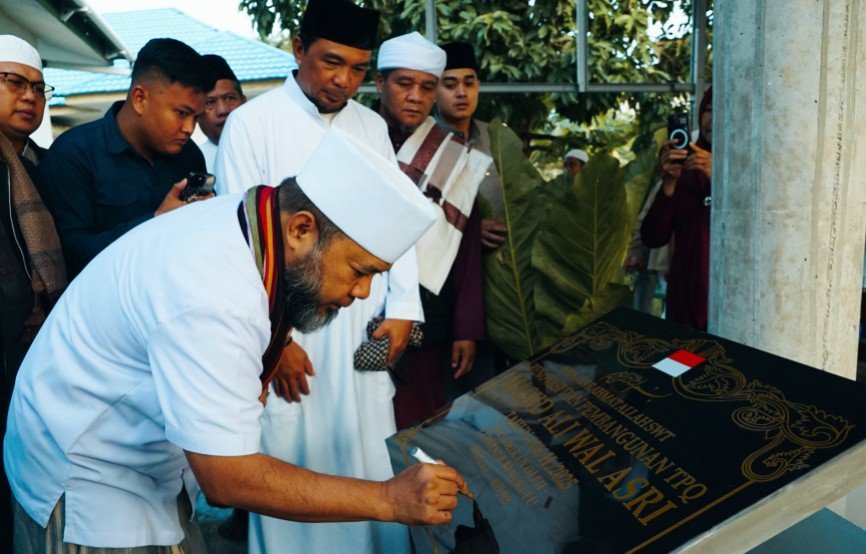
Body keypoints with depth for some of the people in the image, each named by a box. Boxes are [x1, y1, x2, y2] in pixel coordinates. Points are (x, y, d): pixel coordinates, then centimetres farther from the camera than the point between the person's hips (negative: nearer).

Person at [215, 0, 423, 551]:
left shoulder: (373, 126, 10)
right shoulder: (252, 123, -5)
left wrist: (402, 309, 1)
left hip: (364, 338, 4)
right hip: (290, 336, -4)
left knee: (372, 469, 11)